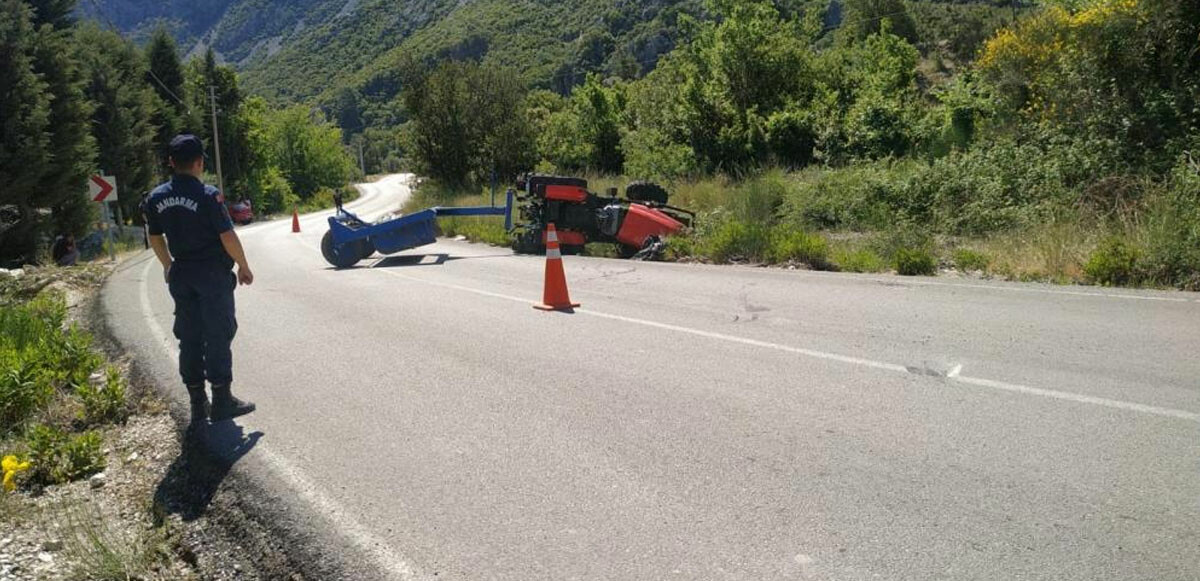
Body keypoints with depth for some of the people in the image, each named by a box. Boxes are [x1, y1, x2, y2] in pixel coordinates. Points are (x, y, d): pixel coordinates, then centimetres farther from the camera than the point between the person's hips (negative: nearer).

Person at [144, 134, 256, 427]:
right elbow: (228, 236, -15)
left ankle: (197, 405, 15)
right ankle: (222, 400, 4)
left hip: (181, 274, 6)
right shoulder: (208, 195, -15)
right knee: (218, 336, 1)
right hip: (213, 273, -5)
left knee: (189, 338, 10)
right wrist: (244, 267, -3)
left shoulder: (156, 198, 3)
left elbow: (155, 238, 14)